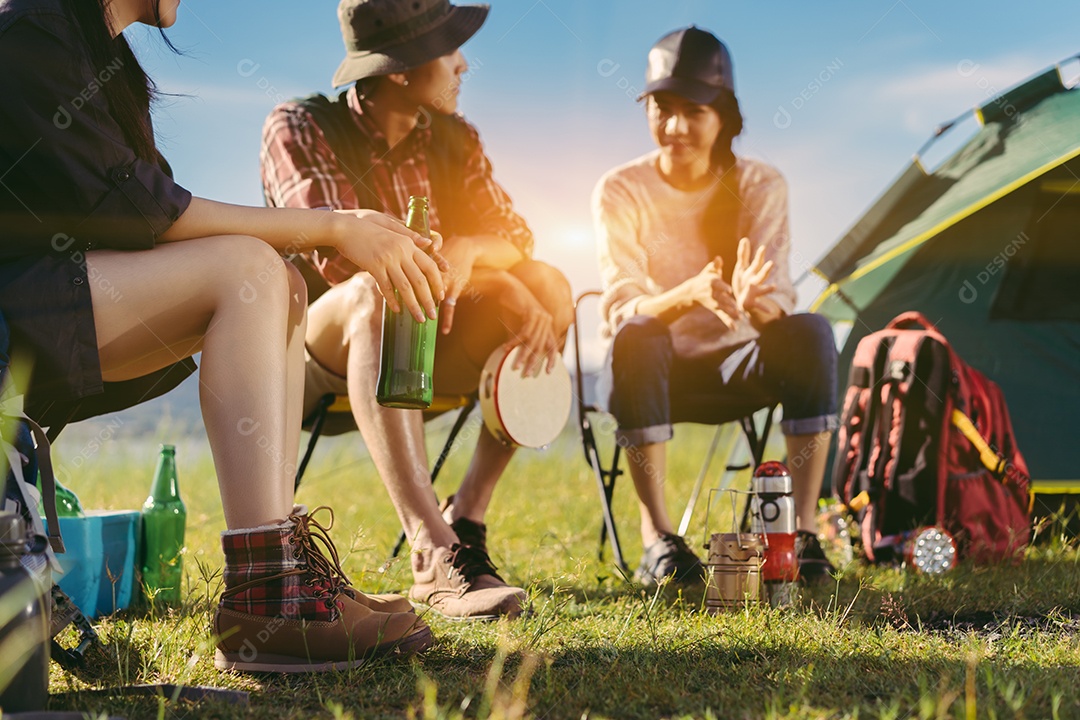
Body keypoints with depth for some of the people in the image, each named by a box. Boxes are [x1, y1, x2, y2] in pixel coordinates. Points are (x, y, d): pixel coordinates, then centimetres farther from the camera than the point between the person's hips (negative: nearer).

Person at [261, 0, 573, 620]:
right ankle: (436, 555, -50)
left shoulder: (453, 139, 7)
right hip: (317, 352, -5)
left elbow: (514, 236, -2)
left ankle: (466, 521, -23)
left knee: (549, 286, -18)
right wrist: (497, 284, -27)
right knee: (375, 292, -38)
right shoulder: (299, 129, -11)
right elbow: (339, 256, -24)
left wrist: (466, 250, -29)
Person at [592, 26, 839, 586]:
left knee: (809, 332, -28)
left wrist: (752, 302, -44)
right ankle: (657, 539, -31)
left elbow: (778, 296, -18)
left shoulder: (759, 186, -7)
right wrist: (690, 294, -44)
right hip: (653, 373, -2)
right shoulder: (620, 191, -12)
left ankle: (803, 532, -27)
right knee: (637, 340, -37)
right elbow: (620, 311, -22)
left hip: (735, 370, 2)